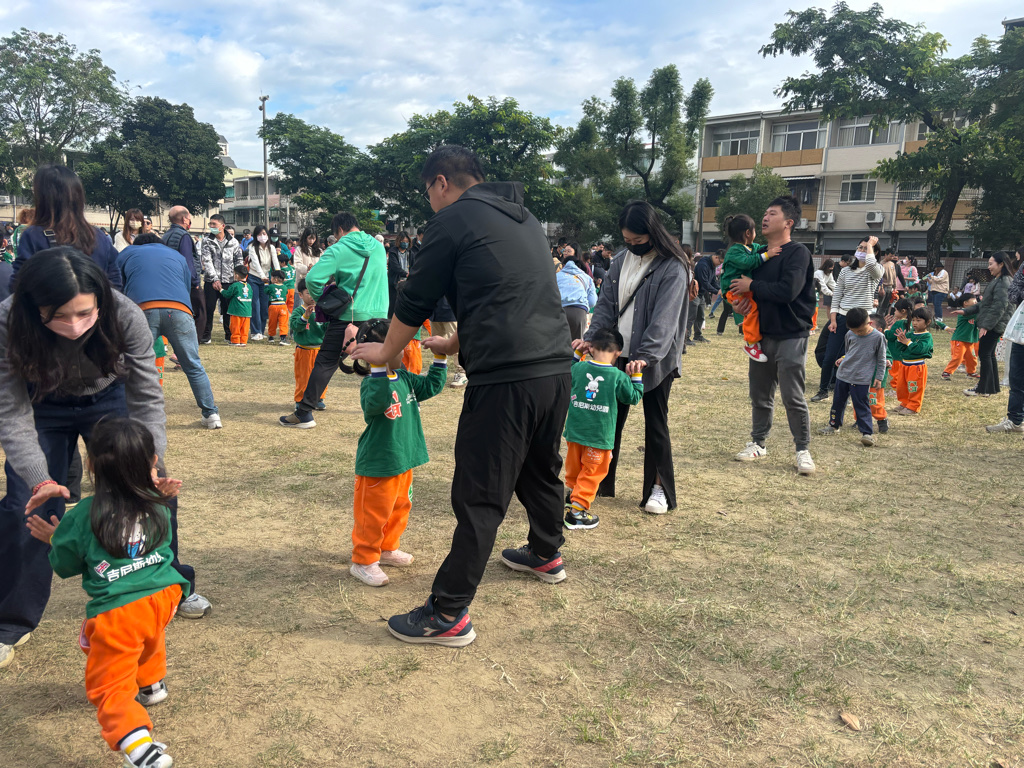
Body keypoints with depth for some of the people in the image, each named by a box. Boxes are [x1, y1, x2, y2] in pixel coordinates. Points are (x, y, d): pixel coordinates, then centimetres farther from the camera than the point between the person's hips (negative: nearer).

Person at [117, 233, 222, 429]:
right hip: (179, 310, 1)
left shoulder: (127, 253, 31)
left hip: (143, 310, -1)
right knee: (193, 367, 10)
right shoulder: (177, 255, 35)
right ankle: (211, 415, 11)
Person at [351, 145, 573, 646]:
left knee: (480, 496, -3)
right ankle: (546, 555, 47)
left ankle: (449, 615, 6)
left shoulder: (453, 219, -2)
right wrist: (456, 343, 36)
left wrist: (386, 351, 21)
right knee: (541, 468, 27)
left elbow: (415, 300, 4)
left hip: (505, 379, -8)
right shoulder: (523, 219, 21)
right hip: (556, 366, 8)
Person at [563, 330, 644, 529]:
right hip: (600, 436, -4)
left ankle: (572, 493, 44)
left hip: (574, 431, 4)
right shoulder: (619, 377, -12)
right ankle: (577, 511, 3)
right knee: (592, 473, 6)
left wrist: (577, 353, 20)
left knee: (574, 466, 24)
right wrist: (636, 376, 6)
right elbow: (634, 397, 0)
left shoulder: (578, 368, -4)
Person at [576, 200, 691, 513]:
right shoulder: (621, 263, 8)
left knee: (655, 422, 5)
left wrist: (646, 356, -30)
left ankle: (658, 488, 19)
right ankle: (601, 481, 24)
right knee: (611, 418, 11)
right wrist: (590, 338, -10)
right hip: (619, 355, 6)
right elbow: (606, 305, 6)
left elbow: (664, 319, -21)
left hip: (655, 359, -5)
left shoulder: (673, 268, -11)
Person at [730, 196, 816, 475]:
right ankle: (758, 443, 27)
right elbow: (741, 285, 17)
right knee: (760, 394, 13)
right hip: (762, 334, 7)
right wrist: (743, 301, -6)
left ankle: (803, 450, 10)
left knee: (793, 397, -3)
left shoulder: (798, 253, -11)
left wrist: (752, 286, -14)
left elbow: (787, 291, -24)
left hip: (791, 336, -7)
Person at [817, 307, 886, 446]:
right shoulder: (850, 334, 1)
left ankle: (867, 433, -1)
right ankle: (834, 425, 31)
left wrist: (879, 377, -3)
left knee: (861, 405, -7)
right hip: (843, 374, 5)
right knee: (838, 401, 15)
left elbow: (881, 360, -2)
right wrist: (843, 359, 7)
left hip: (861, 378, -5)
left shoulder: (878, 337, -10)